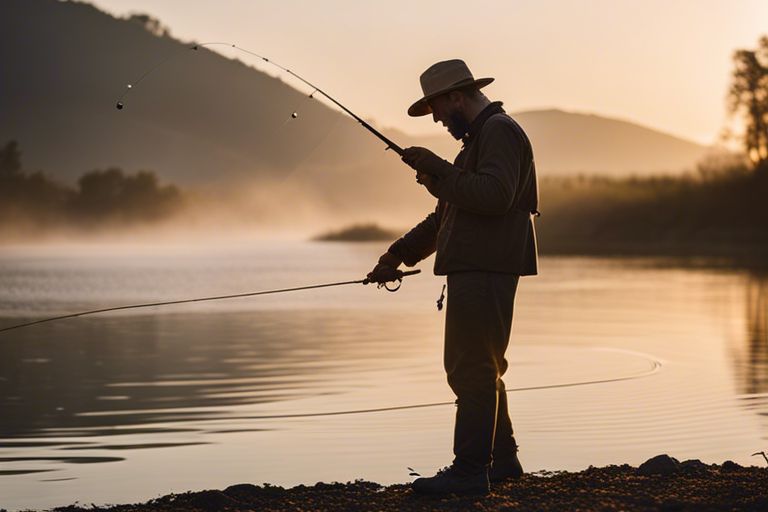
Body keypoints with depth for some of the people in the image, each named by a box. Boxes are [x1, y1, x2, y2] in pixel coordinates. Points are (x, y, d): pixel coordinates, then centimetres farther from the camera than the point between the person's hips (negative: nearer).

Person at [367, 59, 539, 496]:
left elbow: (494, 194, -25)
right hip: (472, 271, 11)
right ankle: (502, 458, 24)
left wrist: (437, 170, -16)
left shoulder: (499, 131, -8)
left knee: (473, 370, -11)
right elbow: (444, 216, 27)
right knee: (473, 367, 16)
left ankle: (470, 470, -10)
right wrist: (397, 256, 23)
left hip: (487, 271, -11)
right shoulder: (479, 137, 24)